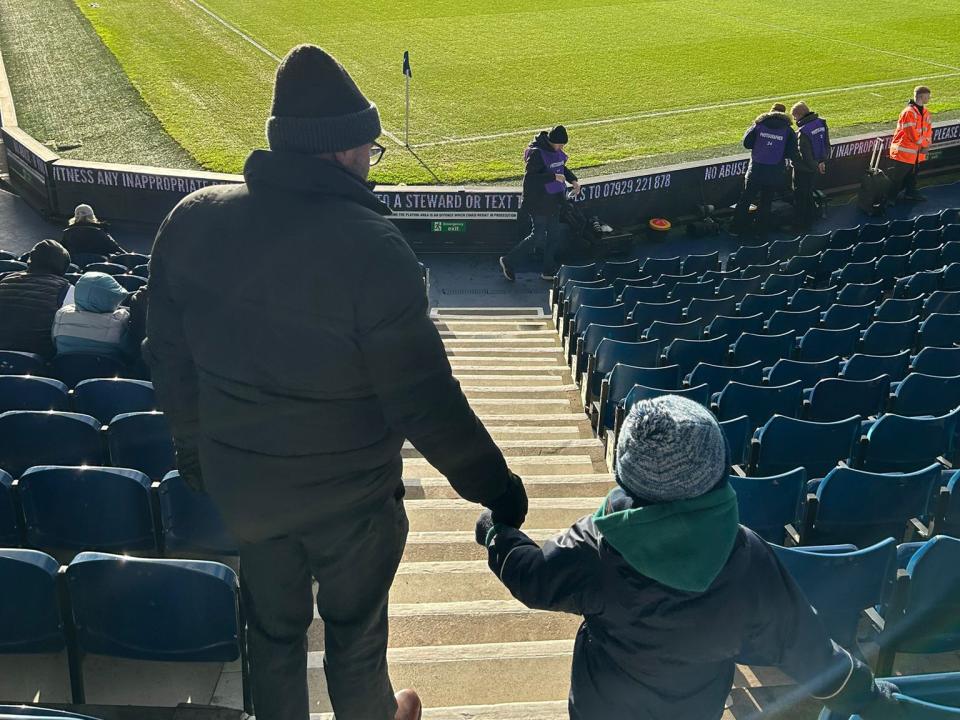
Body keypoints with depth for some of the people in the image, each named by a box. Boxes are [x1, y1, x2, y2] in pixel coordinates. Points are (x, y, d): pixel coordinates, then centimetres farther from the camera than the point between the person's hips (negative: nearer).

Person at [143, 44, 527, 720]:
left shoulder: (192, 220, -9)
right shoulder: (371, 248, -28)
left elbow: (170, 359, 1)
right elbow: (424, 400, -25)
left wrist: (194, 448, 16)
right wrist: (495, 485, -12)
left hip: (240, 484, 4)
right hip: (346, 494, -4)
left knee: (273, 625, 25)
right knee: (354, 627, 22)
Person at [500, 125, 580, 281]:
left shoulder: (555, 151, 5)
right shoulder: (536, 153, -21)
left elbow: (562, 167, 22)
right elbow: (530, 177, -28)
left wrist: (573, 180, 5)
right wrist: (554, 177, -29)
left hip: (553, 202, 9)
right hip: (539, 203, -9)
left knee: (554, 236, 13)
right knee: (538, 237, -4)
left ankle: (549, 270, 25)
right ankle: (509, 261, 11)